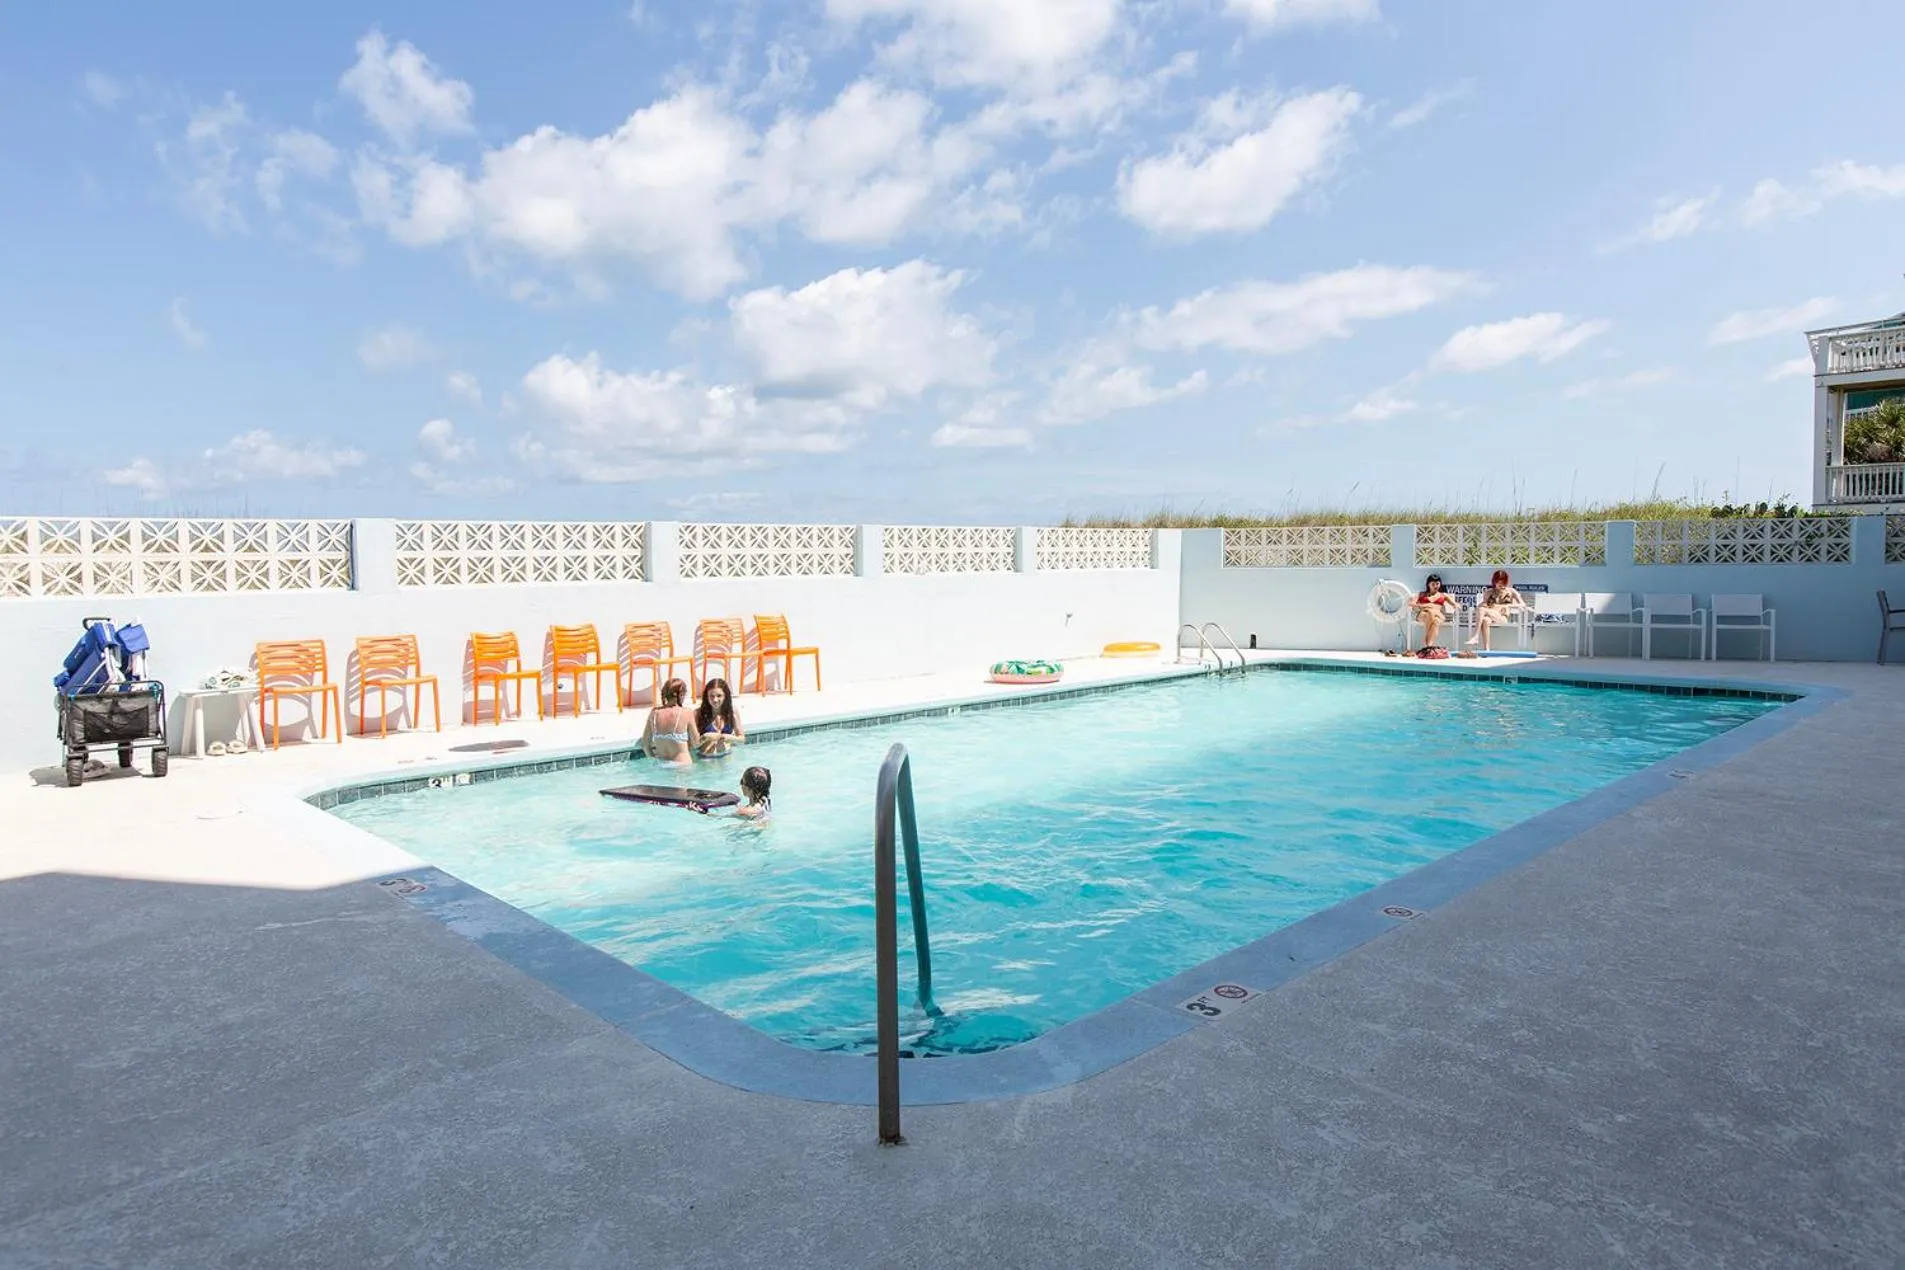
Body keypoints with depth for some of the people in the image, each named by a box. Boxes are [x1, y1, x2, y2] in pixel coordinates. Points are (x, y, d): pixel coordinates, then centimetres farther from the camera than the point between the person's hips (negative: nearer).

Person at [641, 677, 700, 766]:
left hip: (660, 764, 5)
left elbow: (645, 743, 10)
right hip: (682, 764, -5)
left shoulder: (654, 712, 2)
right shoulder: (687, 713, -8)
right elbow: (695, 743, 2)